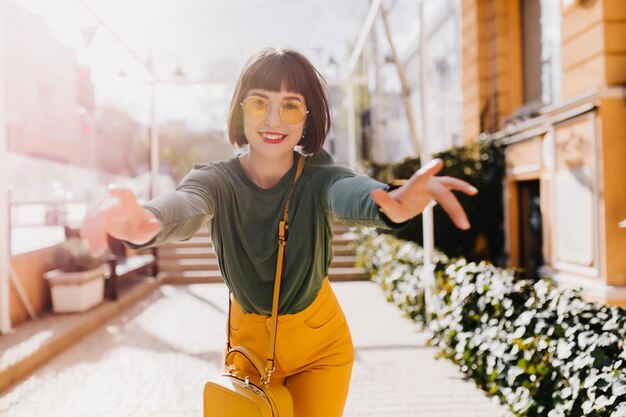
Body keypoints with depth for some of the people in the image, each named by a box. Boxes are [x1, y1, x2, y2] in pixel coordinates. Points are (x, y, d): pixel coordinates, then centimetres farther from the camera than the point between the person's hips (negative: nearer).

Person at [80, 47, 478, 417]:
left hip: (320, 343, -1)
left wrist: (390, 205, -69)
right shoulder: (218, 180, -19)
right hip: (250, 340, 1)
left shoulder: (317, 175, -20)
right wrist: (147, 223, -67)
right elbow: (187, 206, -41)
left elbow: (348, 192, -44)